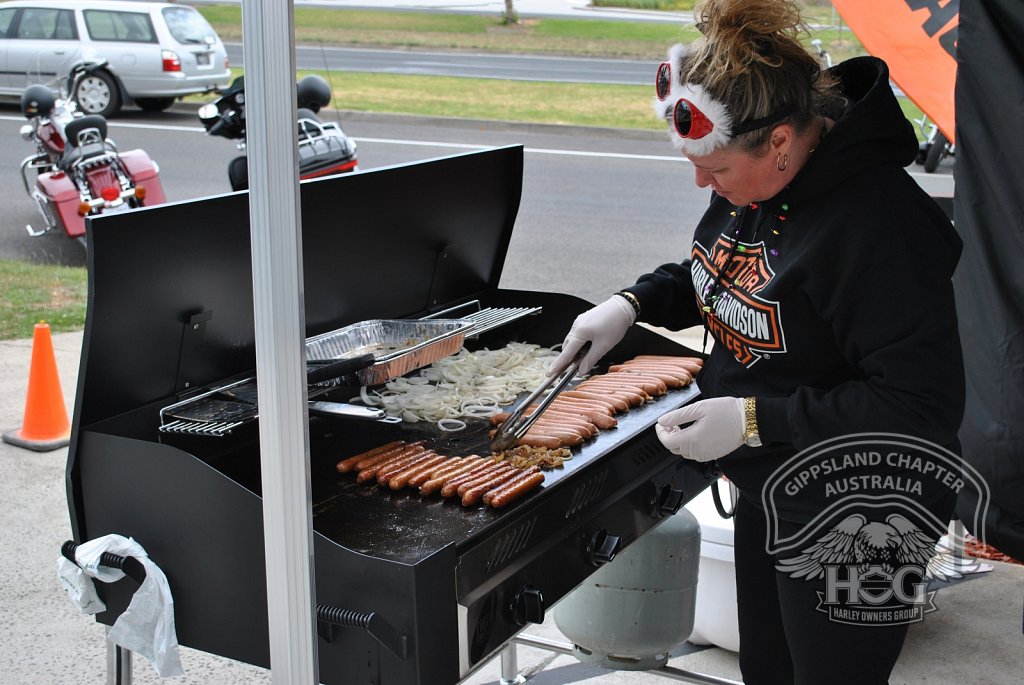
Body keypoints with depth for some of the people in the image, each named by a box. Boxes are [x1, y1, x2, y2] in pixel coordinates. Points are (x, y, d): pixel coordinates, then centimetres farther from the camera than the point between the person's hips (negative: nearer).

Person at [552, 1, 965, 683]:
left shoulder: (879, 224, -31)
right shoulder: (752, 183, -3)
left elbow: (923, 407, -30)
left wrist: (755, 419, -29)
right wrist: (633, 302, 0)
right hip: (768, 495, 9)